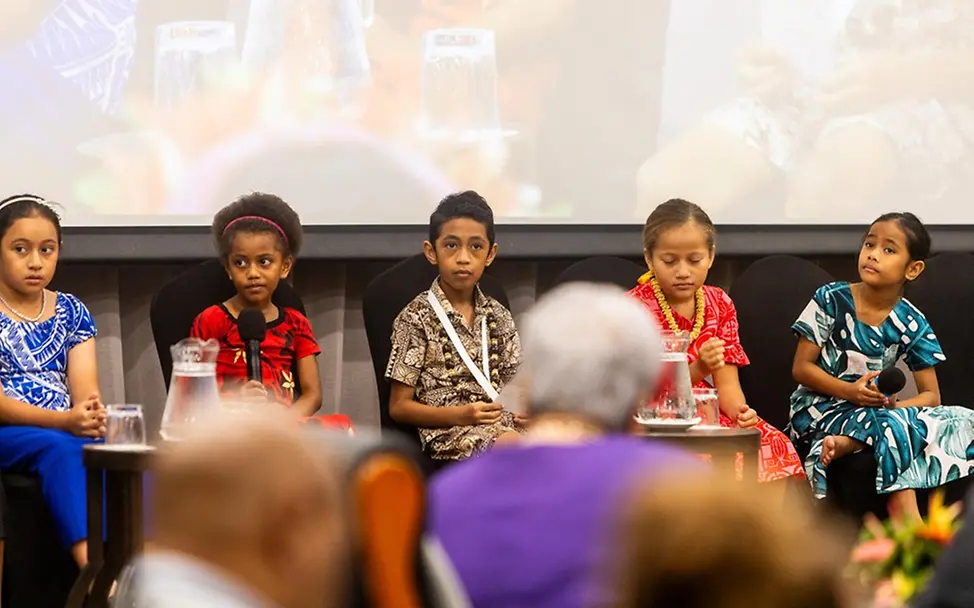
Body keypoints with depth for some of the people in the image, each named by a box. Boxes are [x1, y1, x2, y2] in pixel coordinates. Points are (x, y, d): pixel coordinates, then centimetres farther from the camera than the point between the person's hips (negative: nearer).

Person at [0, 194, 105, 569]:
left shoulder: (71, 312, 15)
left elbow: (85, 389, 4)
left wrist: (92, 415, -21)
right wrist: (65, 421, -24)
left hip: (69, 432, 4)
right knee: (60, 449, -36)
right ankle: (92, 562, -53)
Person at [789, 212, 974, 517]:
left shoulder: (912, 325, 1)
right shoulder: (831, 300, -6)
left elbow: (930, 396, 1)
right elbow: (801, 368, -5)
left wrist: (893, 406, -21)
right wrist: (849, 391, -22)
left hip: (874, 408, 4)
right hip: (820, 407, -4)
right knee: (891, 425, -34)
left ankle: (844, 443, -37)